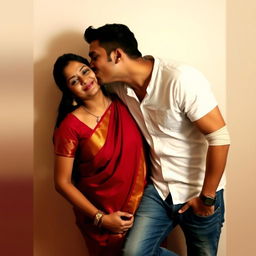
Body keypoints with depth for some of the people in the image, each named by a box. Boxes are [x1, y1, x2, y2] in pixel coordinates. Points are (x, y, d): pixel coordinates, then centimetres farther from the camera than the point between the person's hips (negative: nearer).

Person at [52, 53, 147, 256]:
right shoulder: (70, 126, -17)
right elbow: (63, 182, -11)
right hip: (102, 215, -4)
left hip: (144, 203, 4)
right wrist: (100, 218, -14)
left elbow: (146, 147, 6)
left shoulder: (124, 103, -5)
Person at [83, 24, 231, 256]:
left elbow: (219, 137, -21)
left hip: (199, 193, -4)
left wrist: (207, 197, -14)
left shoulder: (181, 79, -23)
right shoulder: (119, 86, -4)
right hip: (159, 190, 4)